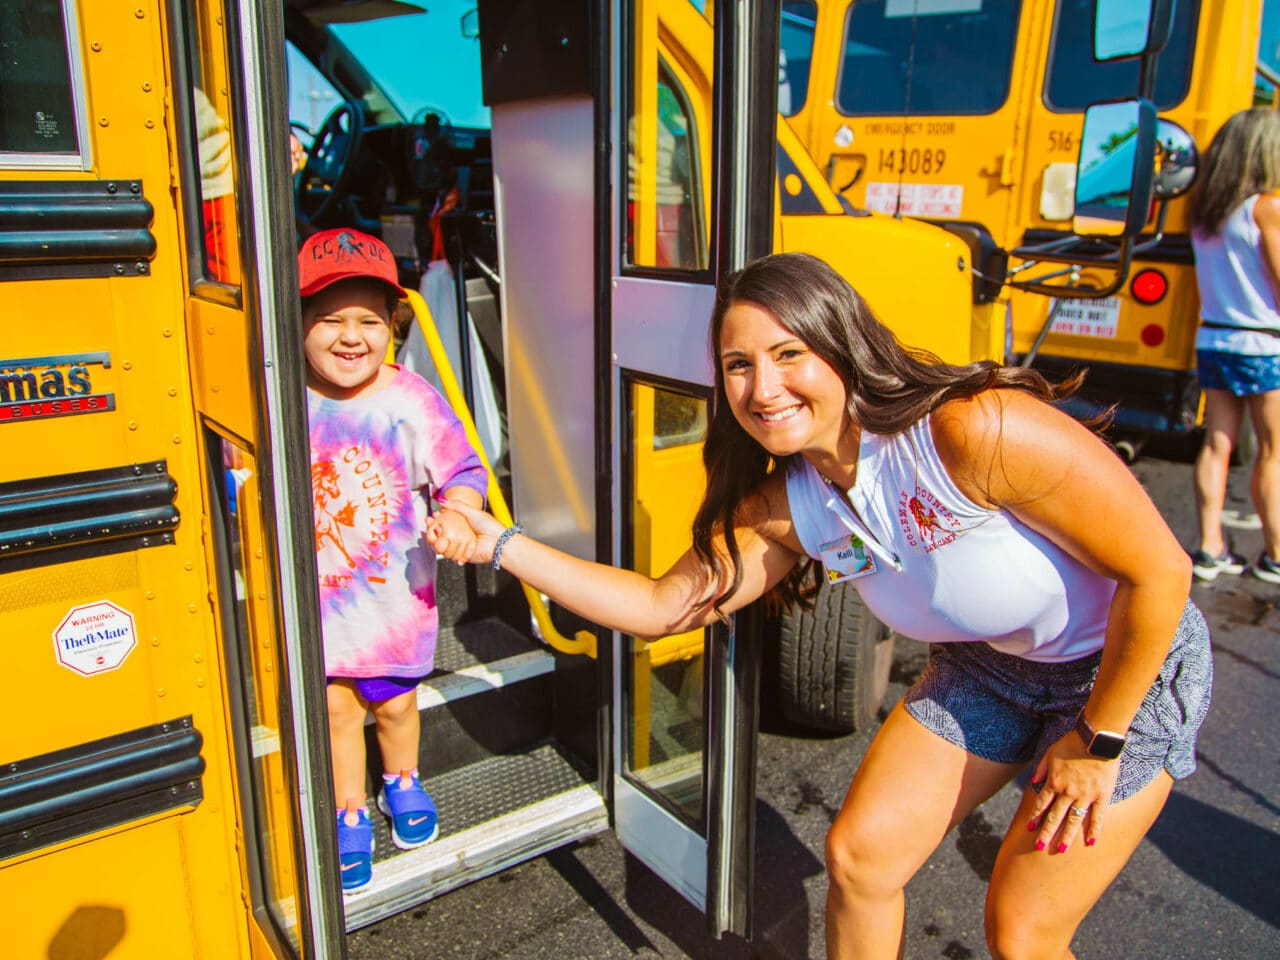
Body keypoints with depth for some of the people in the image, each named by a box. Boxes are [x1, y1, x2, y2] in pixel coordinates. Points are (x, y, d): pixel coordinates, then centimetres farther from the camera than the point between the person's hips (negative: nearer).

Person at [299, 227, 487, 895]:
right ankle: (350, 816, 37)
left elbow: (463, 471, -13)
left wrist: (454, 516, -32)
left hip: (393, 596, -1)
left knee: (394, 702, 18)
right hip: (312, 595, 1)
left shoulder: (409, 400, -15)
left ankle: (401, 783, 49)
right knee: (334, 708, 13)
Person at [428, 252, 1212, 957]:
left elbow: (1160, 571, -27)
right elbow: (663, 606, -8)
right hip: (985, 666, 5)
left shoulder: (978, 430, -35)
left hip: (1132, 666, -5)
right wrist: (501, 544, -11)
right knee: (858, 855, 4)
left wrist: (1096, 741, -17)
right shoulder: (787, 507, -14)